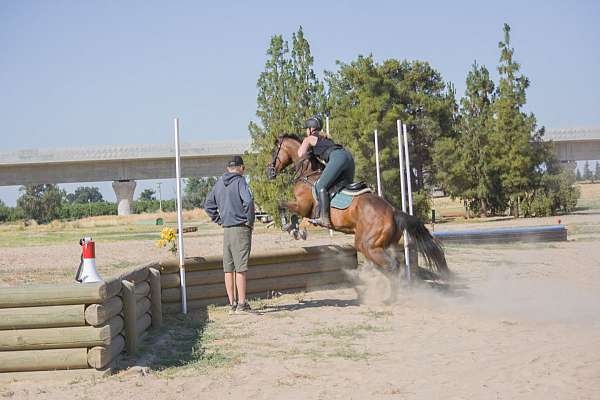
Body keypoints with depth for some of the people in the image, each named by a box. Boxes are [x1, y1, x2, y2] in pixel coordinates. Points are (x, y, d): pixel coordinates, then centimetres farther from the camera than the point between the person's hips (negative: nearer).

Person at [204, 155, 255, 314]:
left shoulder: (219, 183, 11)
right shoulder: (240, 181, -9)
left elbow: (208, 205, 17)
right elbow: (248, 201, -24)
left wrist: (220, 220, 15)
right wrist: (250, 221, -12)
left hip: (226, 230, 6)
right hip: (241, 229, -6)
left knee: (228, 269, 9)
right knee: (240, 268, -5)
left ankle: (232, 304, 13)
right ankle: (242, 304, -4)